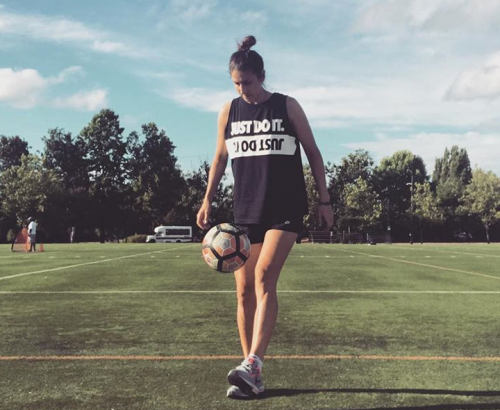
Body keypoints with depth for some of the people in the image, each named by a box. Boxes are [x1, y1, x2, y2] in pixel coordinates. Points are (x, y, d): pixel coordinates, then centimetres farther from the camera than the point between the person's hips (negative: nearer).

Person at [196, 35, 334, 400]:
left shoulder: (287, 106, 1)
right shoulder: (229, 111, 9)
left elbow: (313, 153, 4)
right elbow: (220, 158, 16)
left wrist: (325, 200, 0)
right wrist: (208, 200, 7)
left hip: (285, 208, -3)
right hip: (245, 211, 4)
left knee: (264, 277, -22)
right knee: (244, 289, 0)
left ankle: (252, 364, -25)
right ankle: (253, 377, 8)